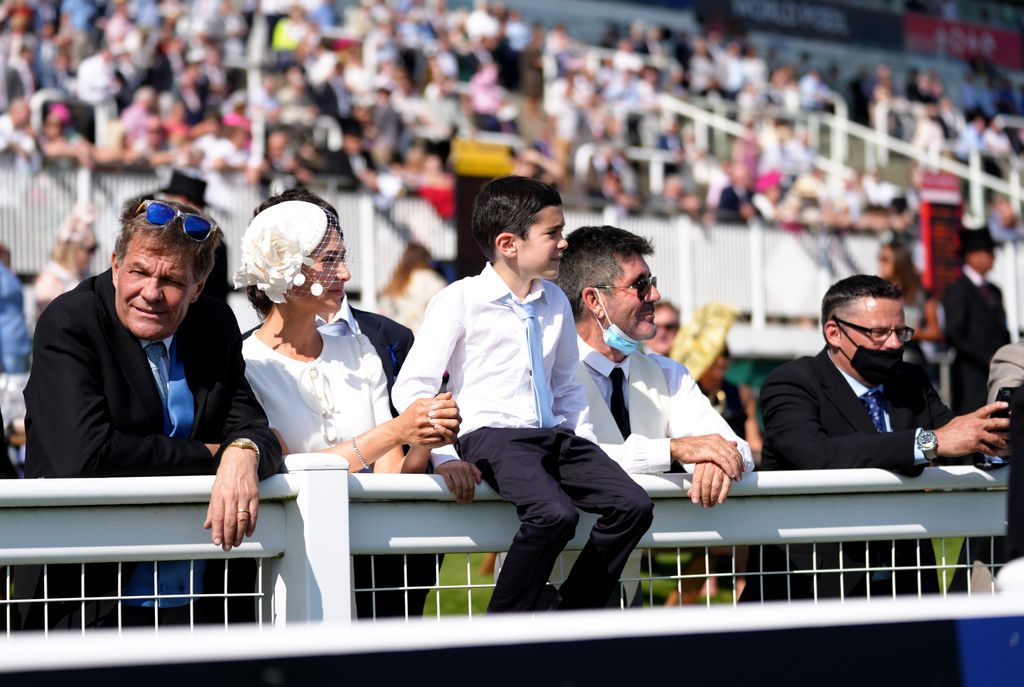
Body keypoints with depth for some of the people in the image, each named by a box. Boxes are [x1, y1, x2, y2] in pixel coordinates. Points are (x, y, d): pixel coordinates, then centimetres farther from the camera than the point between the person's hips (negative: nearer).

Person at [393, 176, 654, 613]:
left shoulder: (556, 304, 18)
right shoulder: (460, 301, -2)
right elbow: (411, 388, -6)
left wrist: (587, 444, 15)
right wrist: (446, 457, -16)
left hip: (554, 435, 7)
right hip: (489, 434, -7)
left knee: (633, 506, -14)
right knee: (555, 514, -33)